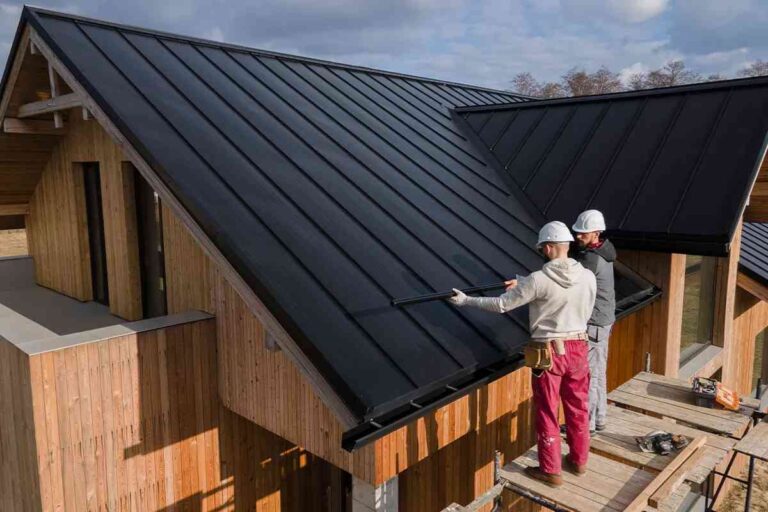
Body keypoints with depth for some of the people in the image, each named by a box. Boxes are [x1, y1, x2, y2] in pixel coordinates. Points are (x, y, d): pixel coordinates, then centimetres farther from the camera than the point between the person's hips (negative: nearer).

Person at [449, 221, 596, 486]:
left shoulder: (538, 280, -19)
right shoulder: (588, 276, -4)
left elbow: (501, 304, -14)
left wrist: (466, 300, 0)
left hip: (549, 352, -5)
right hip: (578, 348, 5)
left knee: (547, 413, 9)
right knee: (578, 408, 20)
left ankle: (551, 470, 21)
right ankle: (578, 461, 37)